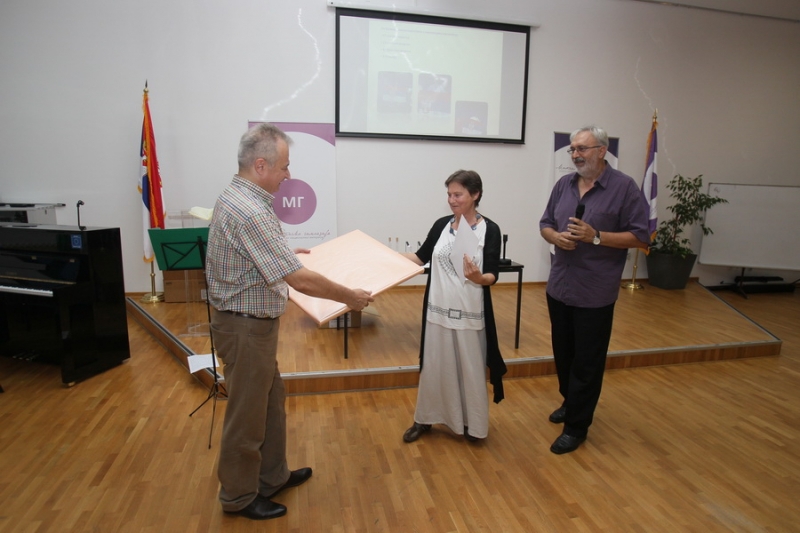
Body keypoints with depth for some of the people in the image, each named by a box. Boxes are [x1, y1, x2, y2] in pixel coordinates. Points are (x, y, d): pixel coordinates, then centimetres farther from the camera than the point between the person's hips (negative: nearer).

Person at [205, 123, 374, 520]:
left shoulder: (238, 197, 6)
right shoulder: (250, 212, -27)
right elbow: (301, 280, -29)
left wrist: (286, 253, 31)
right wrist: (350, 297, -16)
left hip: (254, 323, 10)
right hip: (246, 328, -10)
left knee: (271, 401, 22)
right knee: (247, 414, 8)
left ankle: (272, 477, 40)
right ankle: (238, 497, 30)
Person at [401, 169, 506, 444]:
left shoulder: (489, 230, -8)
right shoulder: (441, 225, 3)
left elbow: (493, 276, -12)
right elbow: (421, 256, 13)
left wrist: (479, 278, -33)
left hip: (470, 313, -3)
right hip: (438, 309, 3)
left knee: (469, 367, 10)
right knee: (434, 366, 14)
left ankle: (472, 423, 31)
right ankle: (425, 418, 31)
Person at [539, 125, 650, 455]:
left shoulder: (624, 188, -8)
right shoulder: (564, 185, 7)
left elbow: (640, 238, -9)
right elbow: (545, 224, 13)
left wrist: (596, 236, -21)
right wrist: (556, 237, -10)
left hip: (595, 292, -5)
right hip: (559, 286, 5)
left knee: (587, 362, 4)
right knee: (563, 353, 18)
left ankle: (576, 426, 18)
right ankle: (570, 401, 40)